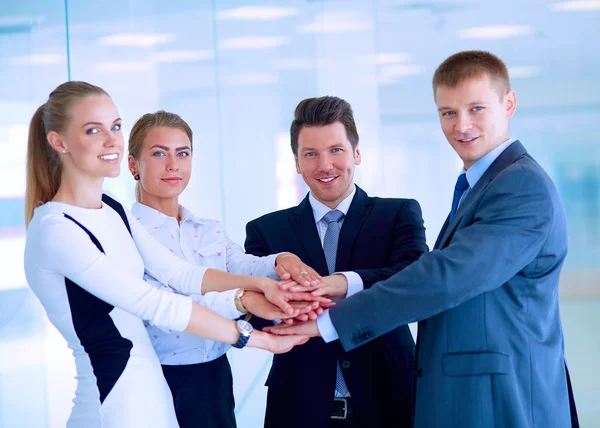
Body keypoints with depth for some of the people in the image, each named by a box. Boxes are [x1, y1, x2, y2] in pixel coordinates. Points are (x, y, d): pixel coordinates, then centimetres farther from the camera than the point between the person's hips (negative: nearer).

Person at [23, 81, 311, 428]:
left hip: (150, 386, 8)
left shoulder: (112, 211, 9)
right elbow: (154, 305, -22)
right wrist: (253, 337, -17)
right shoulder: (55, 230, -19)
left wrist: (259, 283, -10)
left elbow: (180, 274, 5)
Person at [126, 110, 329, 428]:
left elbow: (242, 266, -7)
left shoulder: (210, 231, 11)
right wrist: (242, 300, -38)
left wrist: (280, 261, -31)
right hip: (158, 384, -5)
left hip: (215, 378, 6)